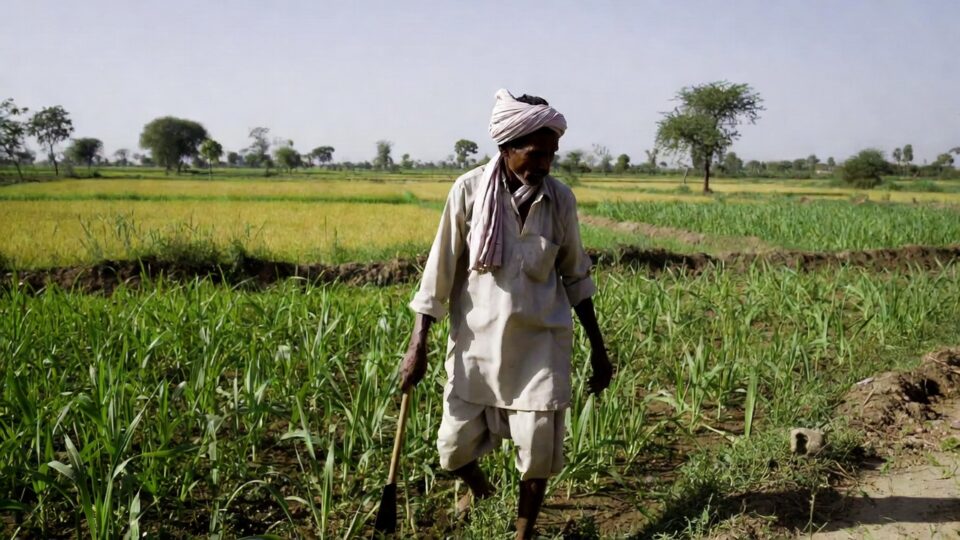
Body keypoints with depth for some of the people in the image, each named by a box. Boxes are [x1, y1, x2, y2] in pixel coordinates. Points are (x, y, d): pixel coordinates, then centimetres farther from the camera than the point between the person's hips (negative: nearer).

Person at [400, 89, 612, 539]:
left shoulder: (560, 199, -3)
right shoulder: (469, 190, -10)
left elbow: (575, 276, 7)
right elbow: (440, 270, -6)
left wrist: (598, 348, 10)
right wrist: (417, 346, -7)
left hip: (540, 345, 1)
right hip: (477, 343, -1)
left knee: (539, 455, 2)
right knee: (454, 450, 5)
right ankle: (479, 488, 42)